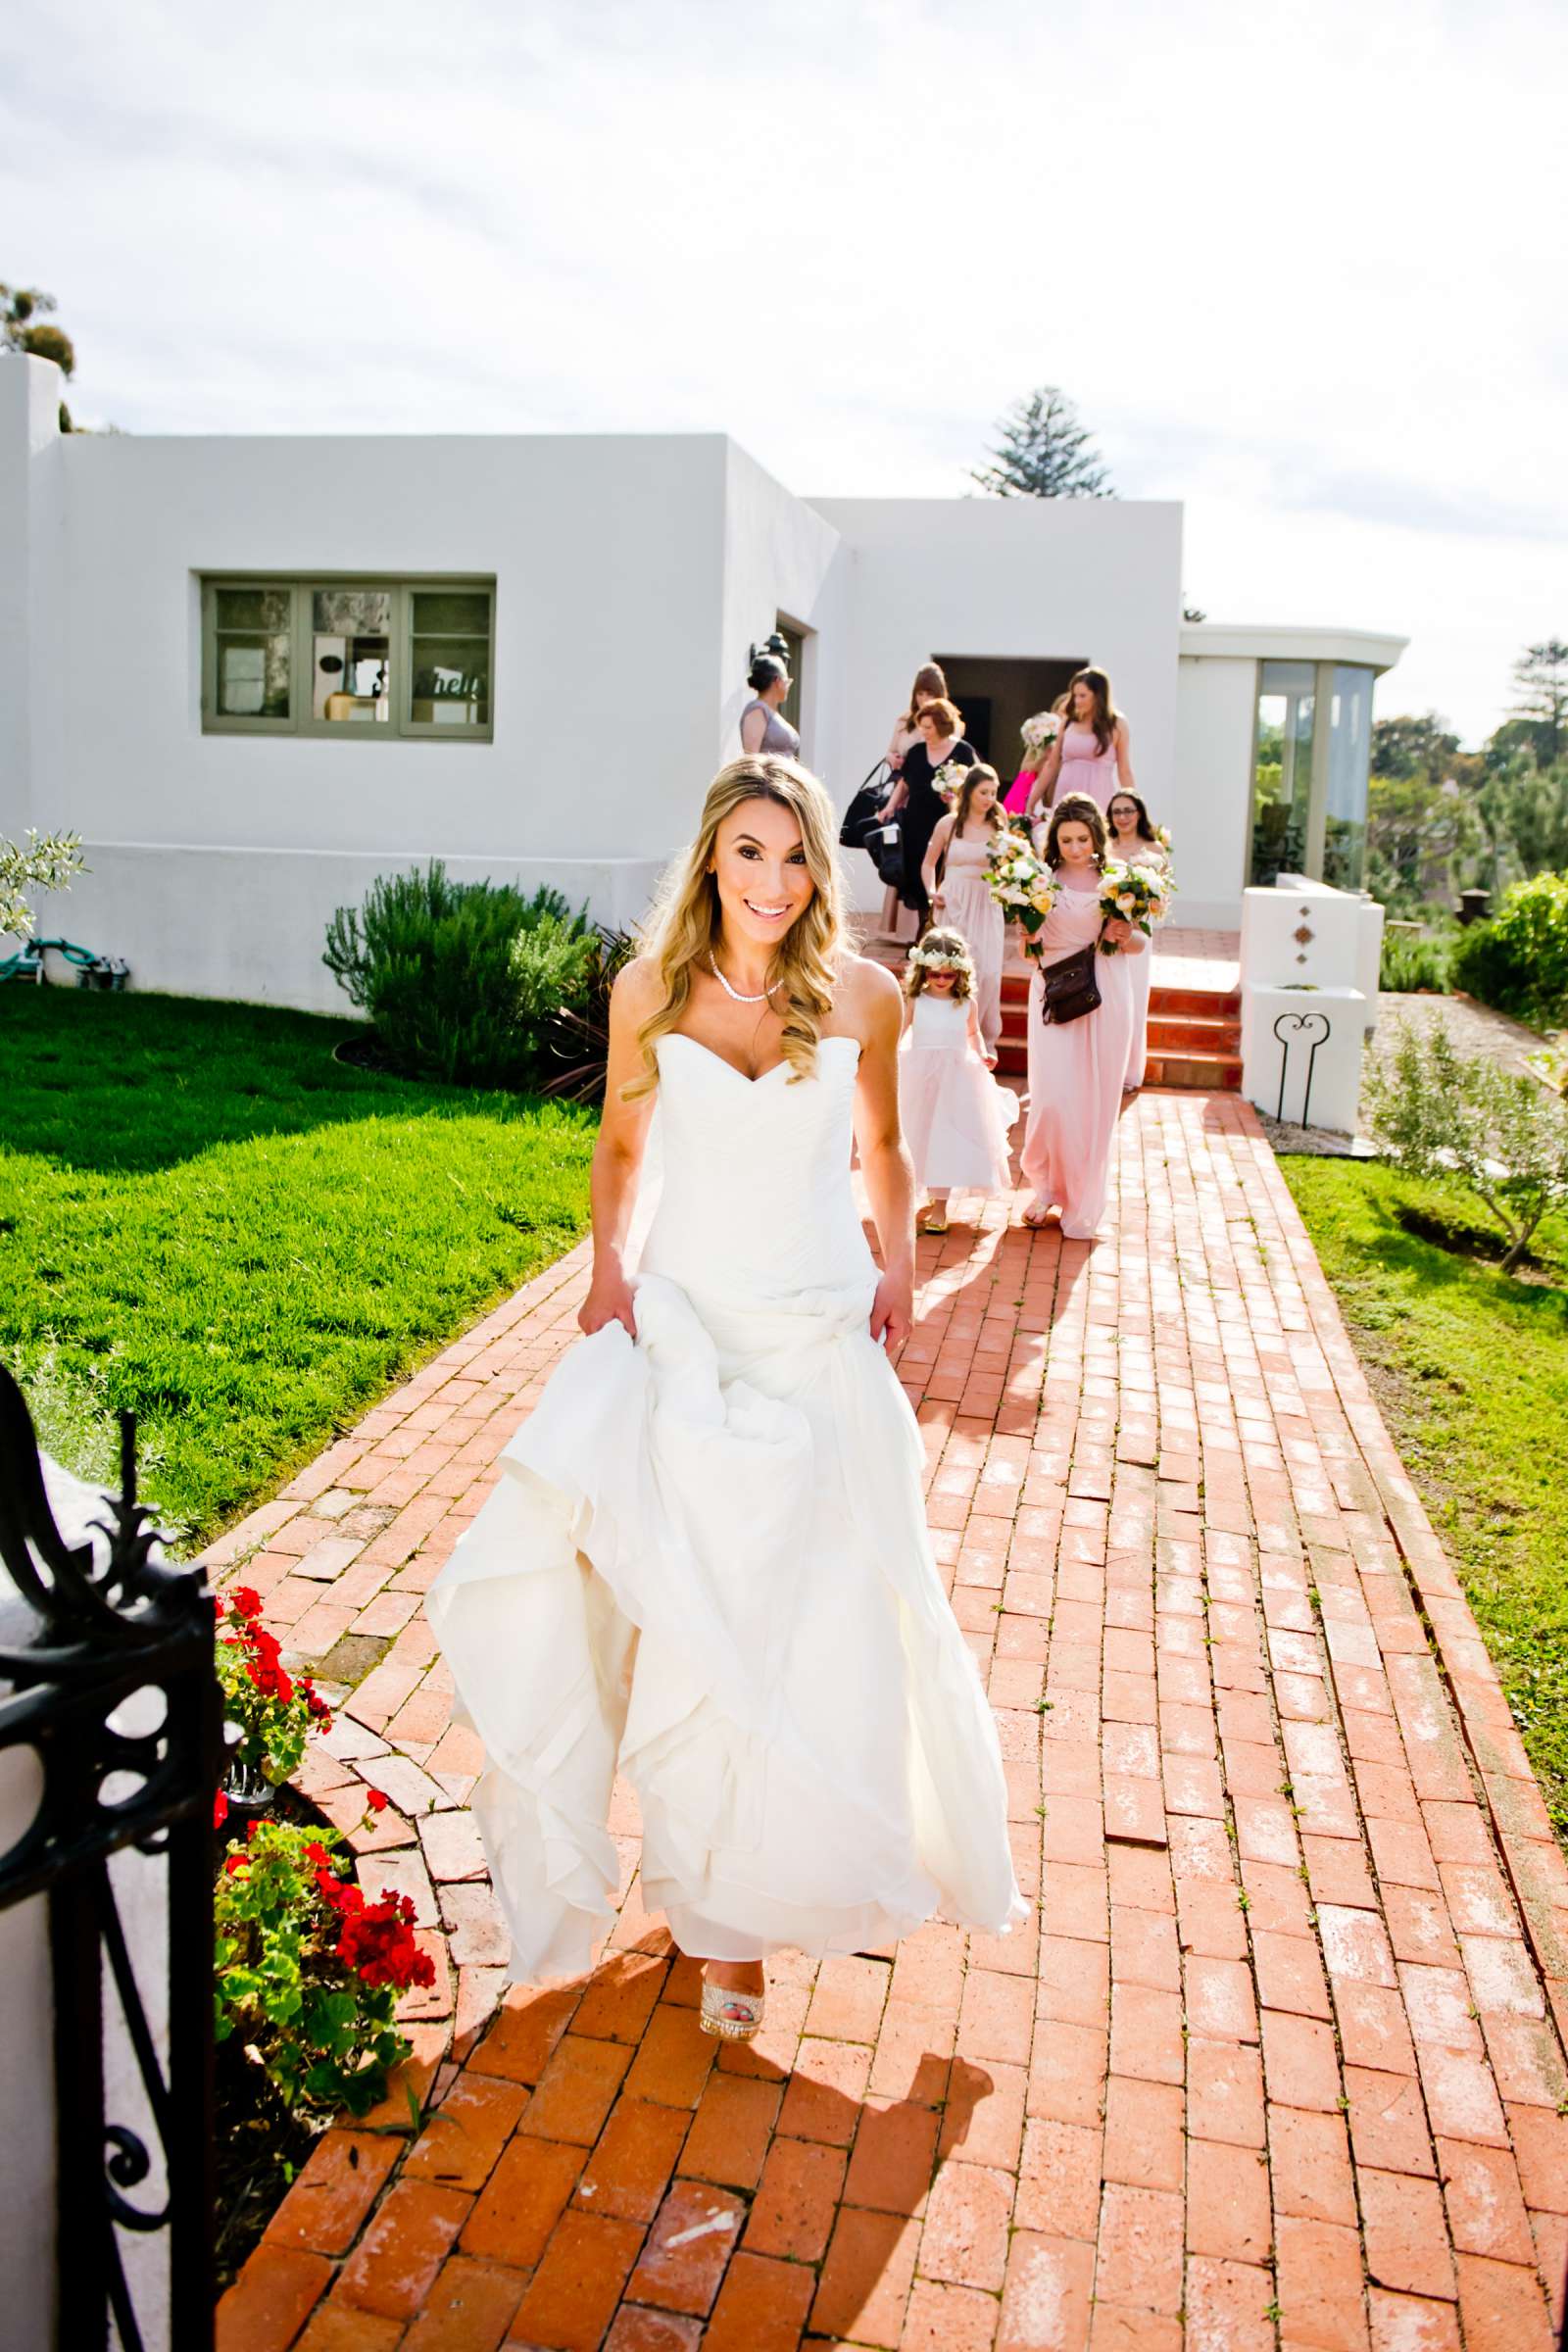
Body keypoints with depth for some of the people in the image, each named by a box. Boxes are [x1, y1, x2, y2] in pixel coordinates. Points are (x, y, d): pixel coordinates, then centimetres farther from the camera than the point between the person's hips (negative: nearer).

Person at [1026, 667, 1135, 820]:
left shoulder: (1116, 724, 2)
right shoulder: (1068, 723, 9)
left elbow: (1124, 772, 3)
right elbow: (1051, 765, 12)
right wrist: (1031, 804, 11)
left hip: (1098, 799, -2)